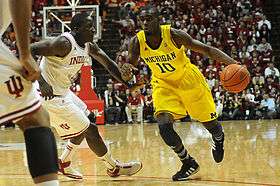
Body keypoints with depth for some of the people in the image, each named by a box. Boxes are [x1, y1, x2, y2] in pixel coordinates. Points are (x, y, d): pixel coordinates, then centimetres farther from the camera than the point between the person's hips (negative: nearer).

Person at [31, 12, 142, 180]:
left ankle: (64, 163, 30)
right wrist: (42, 82, -37)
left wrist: (128, 83, 1)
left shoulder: (89, 46, 2)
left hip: (63, 92, 10)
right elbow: (28, 51, -30)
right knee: (90, 130, -3)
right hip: (50, 95, -10)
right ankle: (114, 167, 15)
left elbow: (109, 64, 12)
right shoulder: (65, 43, -25)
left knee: (88, 119, 24)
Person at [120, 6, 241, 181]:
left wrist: (232, 63, -35)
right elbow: (126, 76, -10)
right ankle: (189, 163, 4)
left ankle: (219, 138, 50)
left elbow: (206, 49, -21)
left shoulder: (174, 35, -28)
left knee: (210, 124, 10)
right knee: (164, 126, -19)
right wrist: (125, 70, -37)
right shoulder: (137, 42, -20)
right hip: (164, 85, 2)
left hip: (189, 80, -2)